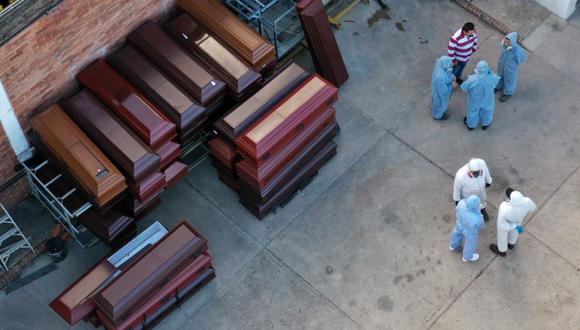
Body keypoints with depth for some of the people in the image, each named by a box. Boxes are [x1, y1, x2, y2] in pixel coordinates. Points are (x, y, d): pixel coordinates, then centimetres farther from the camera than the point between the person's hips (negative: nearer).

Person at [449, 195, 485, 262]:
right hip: (470, 231, -5)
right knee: (470, 243, 26)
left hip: (459, 224, 5)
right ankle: (467, 257, 54)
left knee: (457, 233, 35)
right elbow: (480, 225, -20)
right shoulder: (476, 218, -43)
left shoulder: (462, 202, -31)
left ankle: (453, 245, 64)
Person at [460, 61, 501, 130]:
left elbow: (464, 87, -20)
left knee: (473, 111, 30)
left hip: (474, 101, -1)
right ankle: (485, 124, 60)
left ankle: (471, 125, 57)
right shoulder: (492, 78, -34)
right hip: (487, 101, 1)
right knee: (486, 112, 32)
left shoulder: (472, 79, -39)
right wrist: (489, 71, -13)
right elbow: (497, 79, -8)